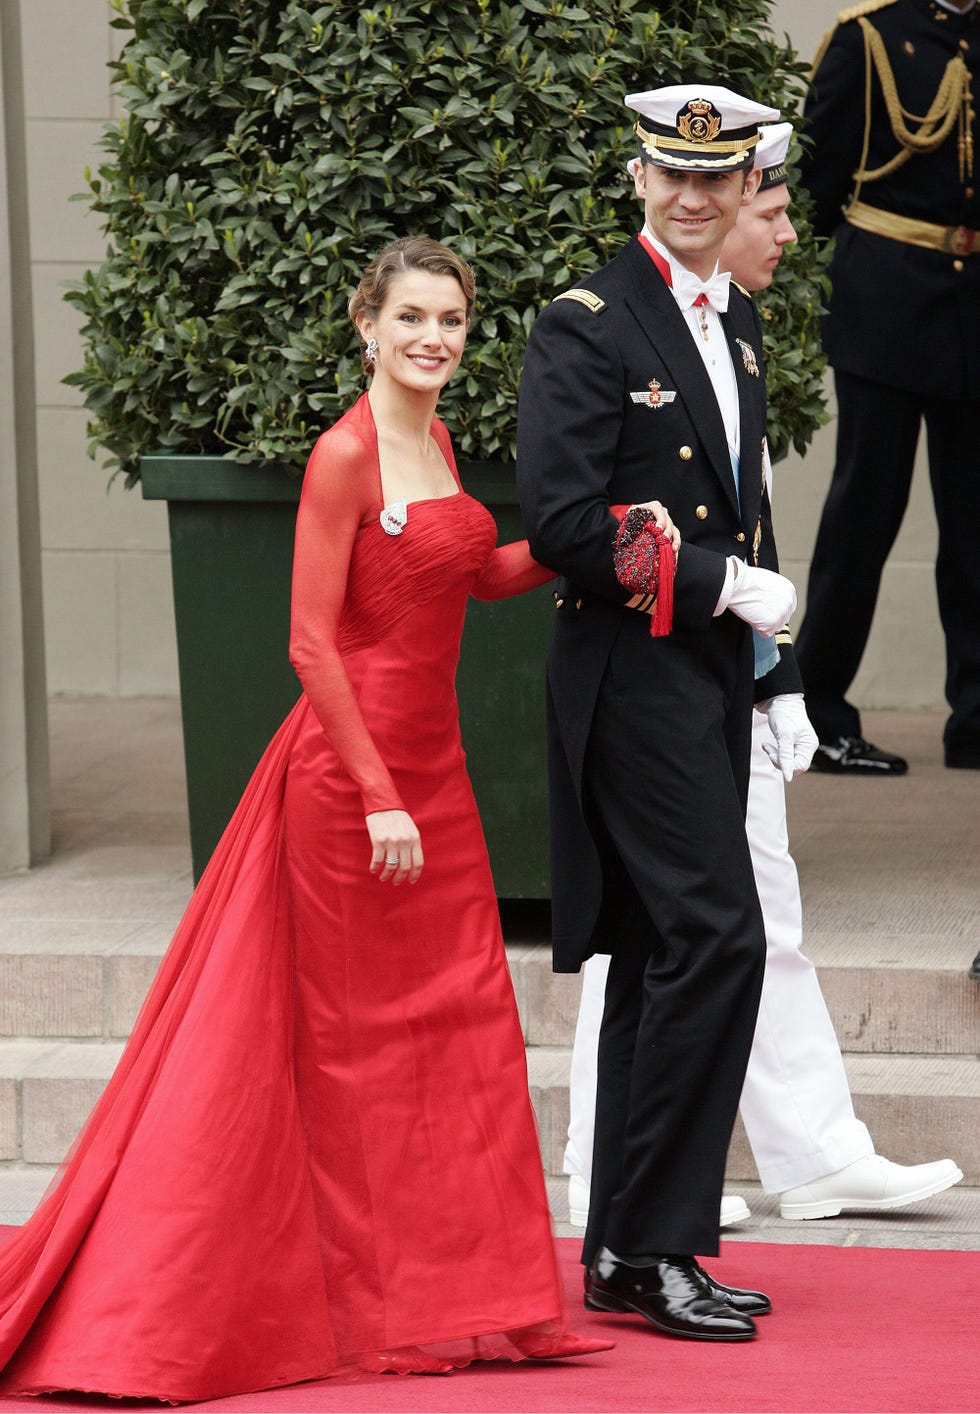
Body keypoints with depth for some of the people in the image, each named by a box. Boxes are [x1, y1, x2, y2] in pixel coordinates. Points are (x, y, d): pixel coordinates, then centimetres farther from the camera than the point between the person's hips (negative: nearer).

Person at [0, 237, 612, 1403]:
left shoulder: (434, 443, 9)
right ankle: (366, 1304, 10)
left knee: (457, 1024, 10)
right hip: (351, 770, -8)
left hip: (430, 769, 8)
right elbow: (312, 643, -17)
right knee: (356, 1040, 1)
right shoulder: (345, 456, -15)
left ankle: (453, 1290, 18)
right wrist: (378, 798, -19)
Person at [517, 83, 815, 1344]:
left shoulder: (734, 324, 15)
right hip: (633, 674, -9)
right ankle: (653, 1249, -9)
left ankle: (626, 1254, 15)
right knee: (717, 939, -14)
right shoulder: (587, 330, -12)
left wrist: (776, 680, 18)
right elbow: (561, 526, -19)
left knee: (661, 959, 10)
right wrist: (725, 581, -16)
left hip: (708, 674, 9)